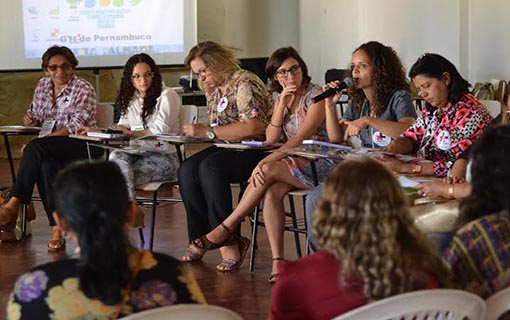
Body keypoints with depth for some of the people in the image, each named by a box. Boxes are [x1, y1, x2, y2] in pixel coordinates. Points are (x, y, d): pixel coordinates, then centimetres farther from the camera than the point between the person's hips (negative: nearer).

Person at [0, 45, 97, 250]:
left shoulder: (83, 89, -5)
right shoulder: (42, 85, 15)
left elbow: (76, 127, -16)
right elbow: (36, 115, 27)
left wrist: (38, 144, -24)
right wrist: (30, 120, -1)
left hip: (79, 147, -5)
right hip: (50, 149, 5)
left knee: (35, 148, -32)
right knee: (47, 166, -33)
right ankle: (57, 229, -35)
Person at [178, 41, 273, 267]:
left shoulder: (244, 83, -11)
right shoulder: (212, 90, 17)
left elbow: (254, 128, -24)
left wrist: (208, 132, -22)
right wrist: (197, 132, 0)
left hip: (255, 152, -8)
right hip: (226, 150, 8)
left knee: (210, 166, -32)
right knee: (187, 170, -19)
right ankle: (199, 240, -17)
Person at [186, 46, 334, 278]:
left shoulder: (316, 96, -10)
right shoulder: (279, 98, 13)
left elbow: (301, 138, -20)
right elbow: (271, 138, 3)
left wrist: (267, 161, -29)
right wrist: (282, 104, -10)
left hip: (320, 165, -6)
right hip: (293, 165, 6)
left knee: (268, 171, -30)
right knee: (272, 192, -29)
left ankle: (225, 229, -17)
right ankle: (277, 261, -31)